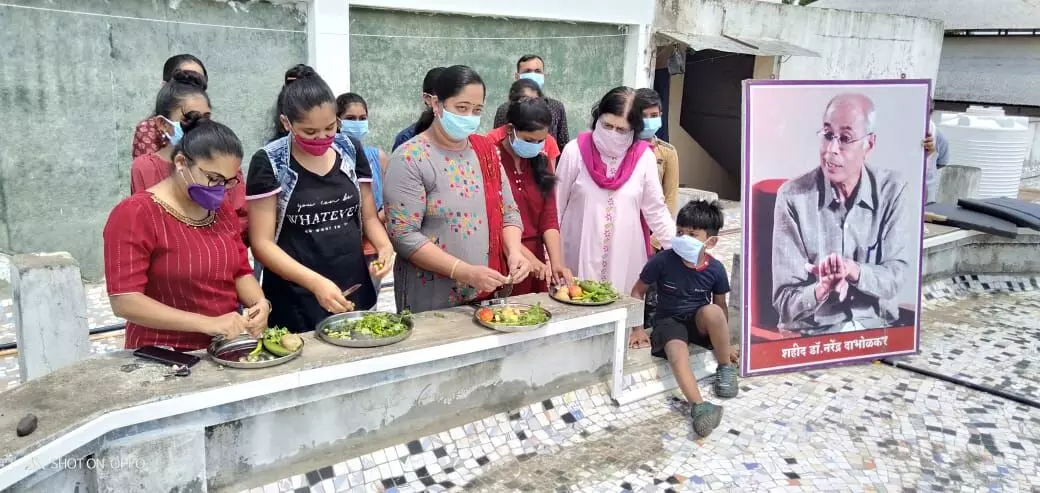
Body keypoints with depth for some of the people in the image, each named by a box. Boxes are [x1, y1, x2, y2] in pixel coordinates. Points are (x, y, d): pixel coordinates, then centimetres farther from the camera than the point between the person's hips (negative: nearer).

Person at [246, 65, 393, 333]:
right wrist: (316, 282, -23)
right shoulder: (268, 163, -9)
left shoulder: (351, 150, 2)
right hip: (295, 304, -4)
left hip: (355, 293, 4)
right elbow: (262, 243, -11)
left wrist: (384, 245, -10)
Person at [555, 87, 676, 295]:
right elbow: (555, 206, 2)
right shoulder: (575, 151, -5)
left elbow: (656, 211, 3)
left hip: (624, 258, 1)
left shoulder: (644, 158, -3)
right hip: (578, 255, 0)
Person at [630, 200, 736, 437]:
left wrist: (724, 342, 10)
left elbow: (721, 307, 5)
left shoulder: (715, 269, -11)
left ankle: (725, 368, -12)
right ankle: (699, 405, -46)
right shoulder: (663, 260, -16)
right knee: (677, 350, -34)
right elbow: (637, 291, -3)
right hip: (669, 321, -1)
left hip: (700, 324, 1)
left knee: (711, 311, -33)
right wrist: (638, 328, -7)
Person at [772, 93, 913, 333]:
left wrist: (853, 270, -24)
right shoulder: (792, 196, -9)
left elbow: (899, 275, -5)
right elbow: (785, 301, -10)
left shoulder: (893, 190, -2)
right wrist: (823, 289, -30)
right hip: (811, 334, -2)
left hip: (877, 330, 2)